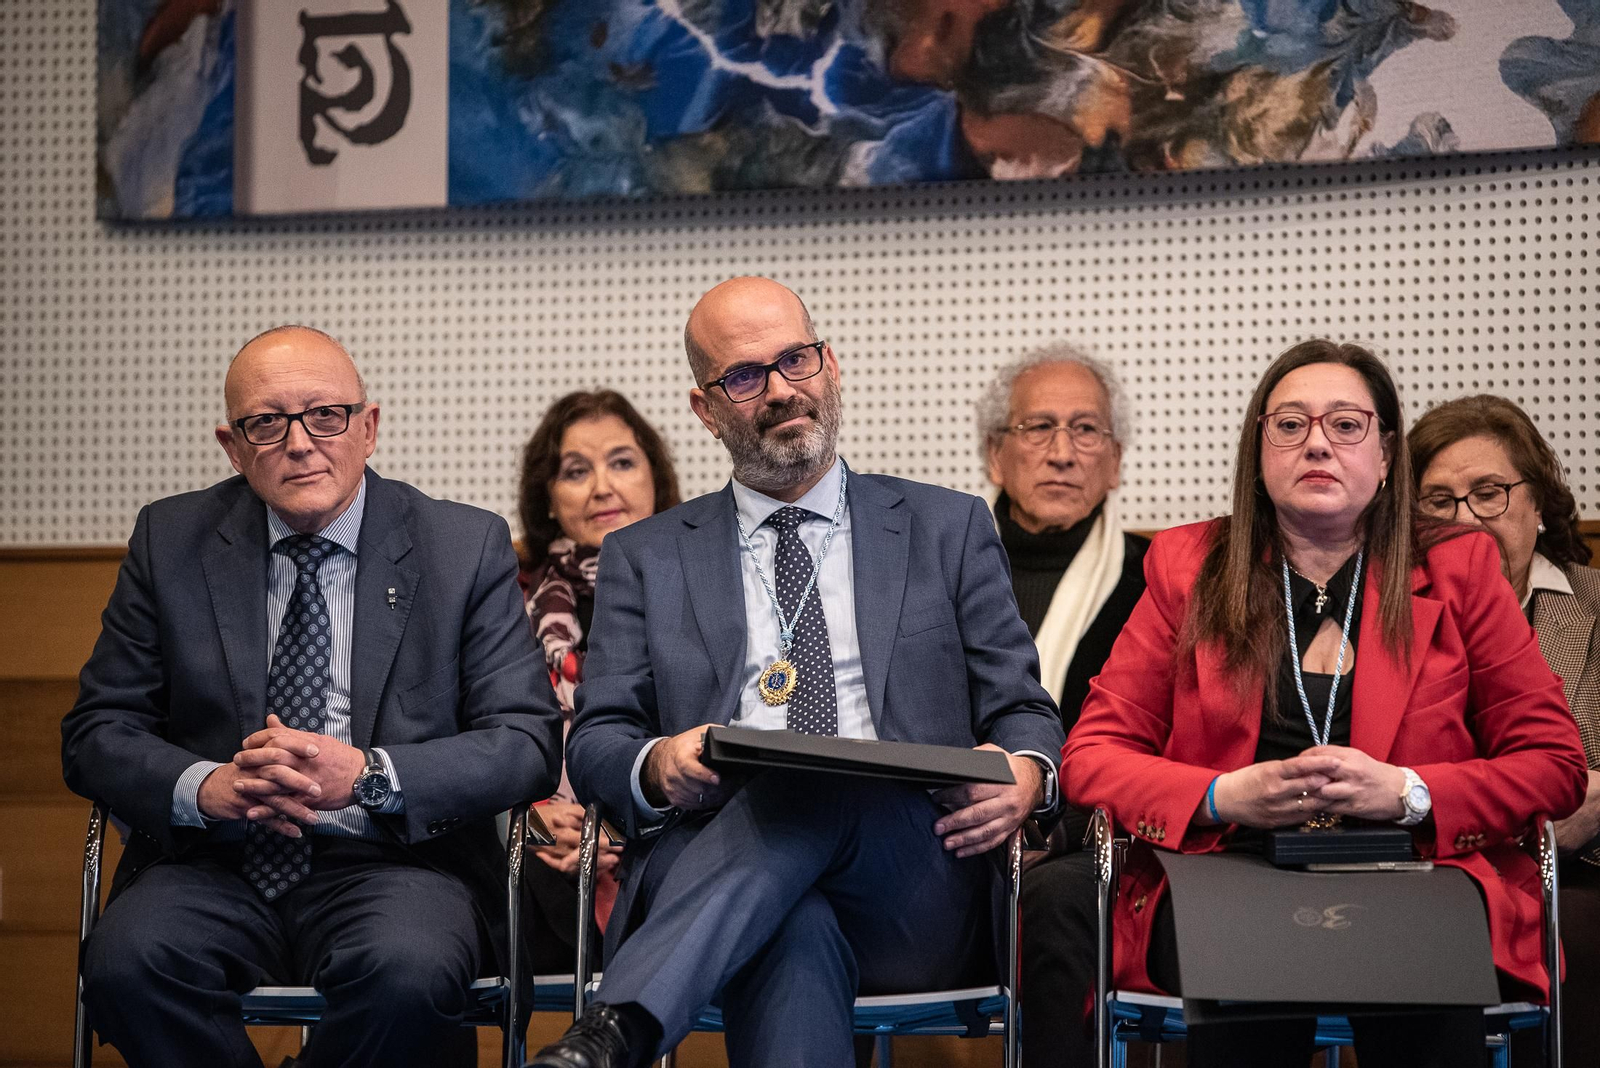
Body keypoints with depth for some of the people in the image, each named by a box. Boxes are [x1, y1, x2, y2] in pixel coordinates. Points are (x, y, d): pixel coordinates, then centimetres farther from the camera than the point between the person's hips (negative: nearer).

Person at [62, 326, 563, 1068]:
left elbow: (528, 742, -1)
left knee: (407, 971, -35)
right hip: (216, 867, 2)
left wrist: (368, 776, -18)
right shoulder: (171, 542, 9)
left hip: (393, 861, -1)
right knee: (126, 961, -31)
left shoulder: (467, 548, 4)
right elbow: (96, 733, 7)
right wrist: (205, 787, -15)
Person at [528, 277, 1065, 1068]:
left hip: (913, 886, 1)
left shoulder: (947, 530, 21)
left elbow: (1022, 709, 18)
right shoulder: (645, 559, 22)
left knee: (821, 792, -37)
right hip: (714, 864, 0)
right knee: (794, 930, -40)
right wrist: (655, 765, -12)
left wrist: (1027, 773, -9)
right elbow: (594, 743, 15)